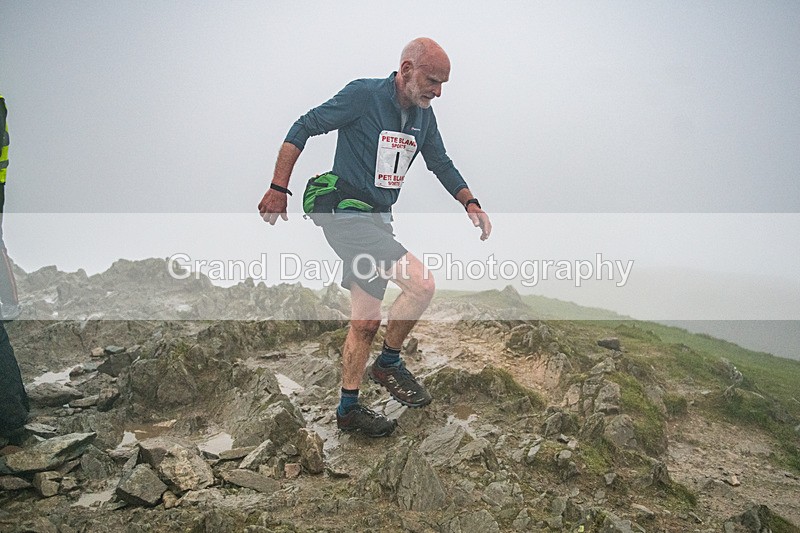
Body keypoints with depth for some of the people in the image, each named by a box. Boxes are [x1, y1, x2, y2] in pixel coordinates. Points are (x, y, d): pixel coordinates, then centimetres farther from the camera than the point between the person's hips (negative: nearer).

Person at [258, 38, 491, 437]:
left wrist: (470, 203, 7)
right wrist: (278, 190, -10)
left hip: (379, 220, 8)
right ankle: (389, 362, 2)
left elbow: (441, 164, 20)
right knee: (421, 284, -20)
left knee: (366, 322, 10)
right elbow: (303, 128, -8)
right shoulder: (363, 95, -12)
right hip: (346, 214, -8)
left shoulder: (423, 116, 8)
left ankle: (349, 409, 23)